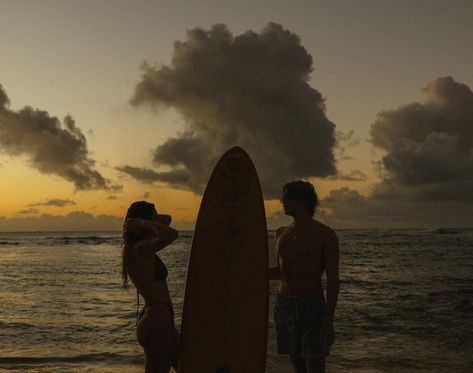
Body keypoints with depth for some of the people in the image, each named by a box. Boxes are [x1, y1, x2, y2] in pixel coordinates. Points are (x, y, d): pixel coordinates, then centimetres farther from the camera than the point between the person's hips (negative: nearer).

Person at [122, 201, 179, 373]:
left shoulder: (132, 248, 11)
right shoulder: (142, 248, -17)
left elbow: (166, 219, 19)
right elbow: (172, 234, -35)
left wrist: (143, 223, 0)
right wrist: (144, 223, -19)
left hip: (157, 320, 11)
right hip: (158, 321, -11)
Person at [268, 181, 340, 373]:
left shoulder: (325, 235, -6)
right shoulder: (281, 233, 11)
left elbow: (333, 280, -10)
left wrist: (329, 321, -16)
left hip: (312, 306, -6)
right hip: (284, 305, 6)